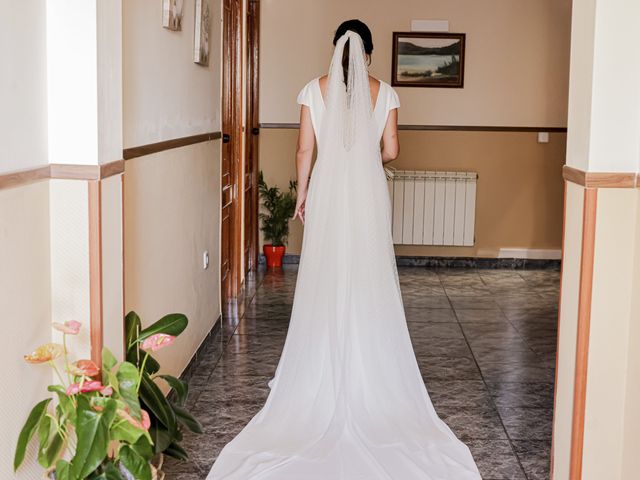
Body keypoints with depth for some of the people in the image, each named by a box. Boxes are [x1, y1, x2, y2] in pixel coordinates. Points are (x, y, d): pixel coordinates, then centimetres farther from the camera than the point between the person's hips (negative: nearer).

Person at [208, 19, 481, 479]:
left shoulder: (314, 90, -1)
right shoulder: (384, 92, 0)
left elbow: (304, 150, -1)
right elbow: (390, 150, 0)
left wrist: (301, 195, 9)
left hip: (327, 190, 0)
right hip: (368, 193, 0)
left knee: (325, 281, 6)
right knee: (368, 282, 6)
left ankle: (323, 369, 11)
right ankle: (368, 370, 12)